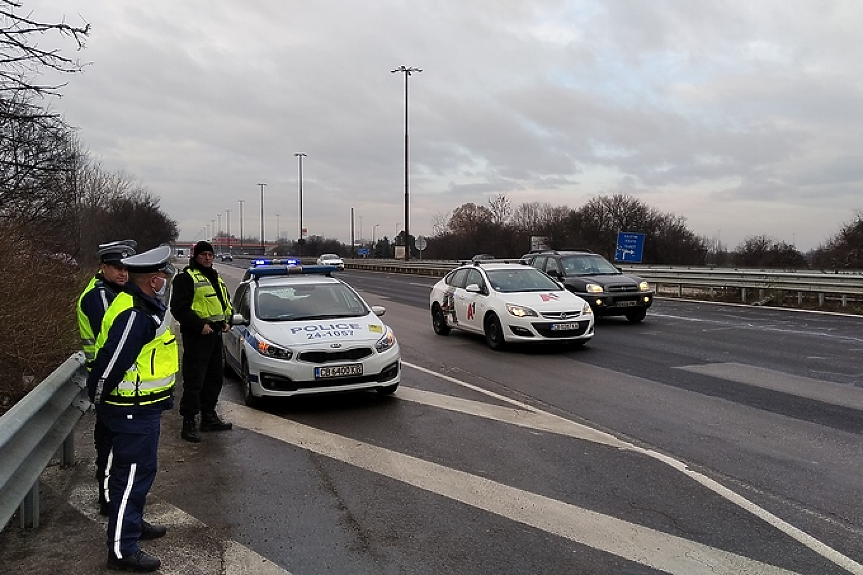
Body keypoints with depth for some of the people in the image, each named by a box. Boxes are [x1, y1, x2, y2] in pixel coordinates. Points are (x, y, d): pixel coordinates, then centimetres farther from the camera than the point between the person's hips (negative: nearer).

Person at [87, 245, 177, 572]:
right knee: (132, 475, -1)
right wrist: (99, 399, -10)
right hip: (133, 410, -10)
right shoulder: (135, 314, -26)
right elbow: (110, 361, -26)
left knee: (138, 471, 23)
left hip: (142, 407, 10)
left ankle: (133, 522, 41)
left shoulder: (142, 305, 9)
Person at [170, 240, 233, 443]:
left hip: (215, 334, 9)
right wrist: (200, 325, -20)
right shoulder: (186, 278, -7)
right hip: (196, 335, -9)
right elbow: (179, 308, -16)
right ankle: (189, 423, 0)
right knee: (194, 381, -7)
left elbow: (226, 302, 28)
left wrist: (226, 321, 11)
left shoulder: (216, 279, 20)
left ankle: (209, 417, 27)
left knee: (214, 379, 15)